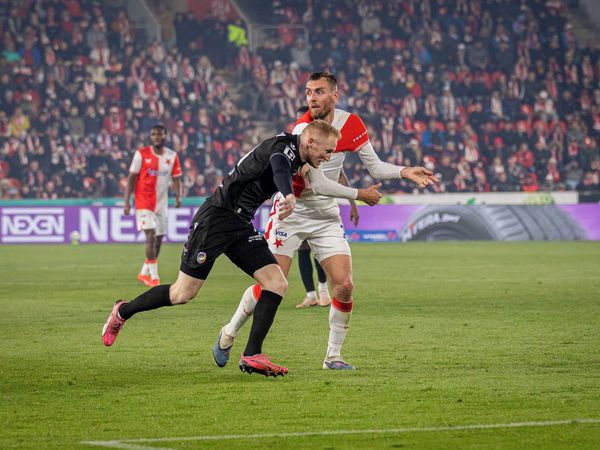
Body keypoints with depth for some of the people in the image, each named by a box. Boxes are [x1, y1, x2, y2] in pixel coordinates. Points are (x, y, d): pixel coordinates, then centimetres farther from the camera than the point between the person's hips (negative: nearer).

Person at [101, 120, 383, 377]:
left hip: (241, 227, 9)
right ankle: (123, 311, 23)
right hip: (215, 218, -9)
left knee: (277, 284, -8)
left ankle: (251, 356, -6)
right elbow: (278, 164, -43)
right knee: (183, 295, -2)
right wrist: (289, 196, -63)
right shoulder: (285, 145, -17)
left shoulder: (295, 158, 12)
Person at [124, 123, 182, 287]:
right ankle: (154, 278, -13)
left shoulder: (172, 156, 4)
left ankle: (144, 273, 27)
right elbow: (131, 178, -4)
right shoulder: (141, 154, -6)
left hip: (162, 204, 5)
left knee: (159, 239, 9)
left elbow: (175, 179, 8)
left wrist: (178, 196, -11)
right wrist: (127, 202, -9)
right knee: (151, 236, -16)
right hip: (144, 203, -5)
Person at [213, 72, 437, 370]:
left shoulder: (350, 123, -4)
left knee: (344, 285, -9)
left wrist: (405, 172, -11)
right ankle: (228, 335, 16)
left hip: (326, 217, 4)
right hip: (292, 212, -4)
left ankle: (333, 356, 5)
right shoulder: (302, 129, -16)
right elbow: (316, 185, -20)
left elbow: (375, 167, 4)